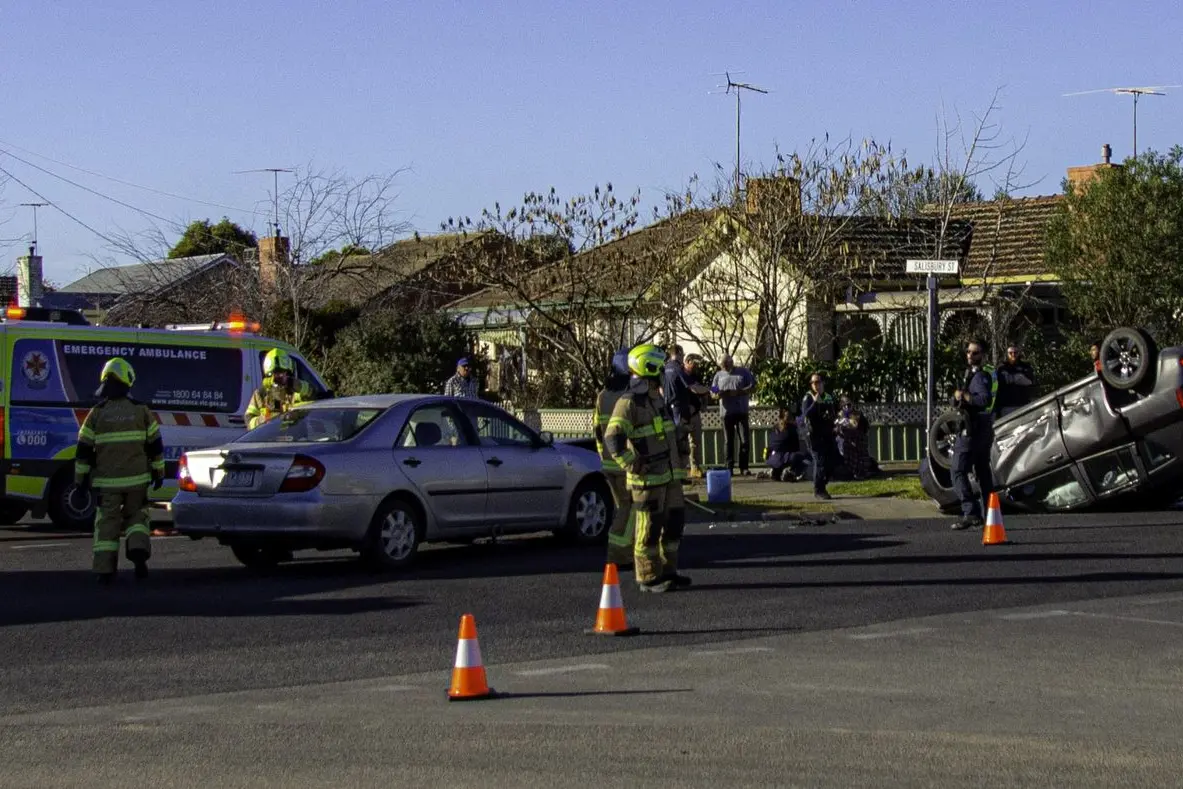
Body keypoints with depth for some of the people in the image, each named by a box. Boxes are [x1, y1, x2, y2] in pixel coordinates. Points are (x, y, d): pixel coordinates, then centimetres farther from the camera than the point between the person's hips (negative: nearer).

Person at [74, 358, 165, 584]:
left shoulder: (97, 414, -3)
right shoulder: (141, 411, 1)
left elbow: (84, 450, -1)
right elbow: (156, 446, 4)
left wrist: (81, 478, 8)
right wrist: (158, 472, 14)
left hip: (107, 481, -1)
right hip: (137, 479, 1)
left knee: (107, 523, 6)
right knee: (136, 516, 16)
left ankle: (105, 570, 2)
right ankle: (139, 551, -9)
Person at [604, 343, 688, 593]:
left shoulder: (658, 399, 15)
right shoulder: (629, 403, -14)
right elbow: (613, 438, -24)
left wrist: (677, 465, 27)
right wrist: (632, 465, -25)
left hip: (668, 475, 9)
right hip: (647, 478, -9)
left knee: (674, 523, 13)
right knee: (649, 528, -3)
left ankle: (666, 572, 23)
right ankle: (648, 578, 5)